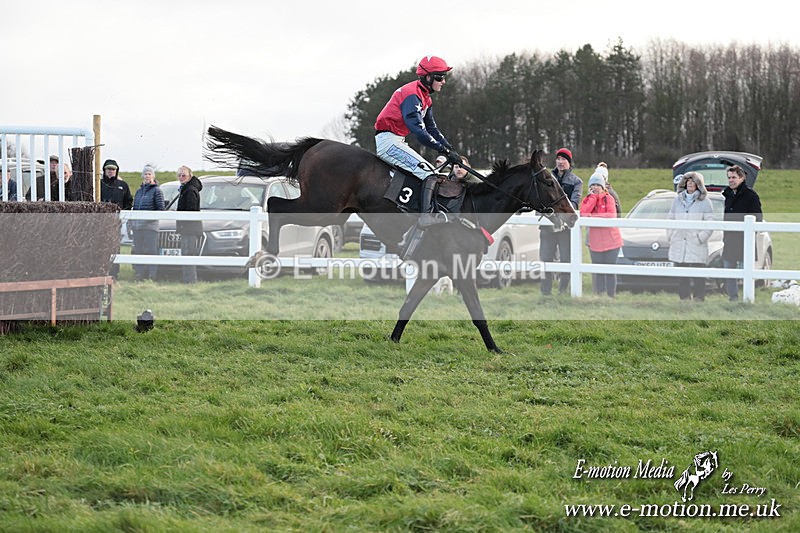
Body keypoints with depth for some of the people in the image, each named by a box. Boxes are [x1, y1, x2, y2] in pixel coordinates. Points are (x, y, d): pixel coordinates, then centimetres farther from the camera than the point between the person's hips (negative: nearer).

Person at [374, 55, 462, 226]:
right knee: (429, 174, -20)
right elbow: (418, 131, -26)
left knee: (432, 172, 14)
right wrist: (444, 150, -27)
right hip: (388, 141, -11)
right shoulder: (412, 95, -18)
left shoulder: (425, 98, 15)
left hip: (397, 141, 11)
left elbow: (432, 128, 17)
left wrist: (450, 148, 3)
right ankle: (426, 216, -32)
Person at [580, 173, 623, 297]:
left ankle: (611, 295, 5)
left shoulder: (608, 198, 1)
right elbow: (583, 213, -10)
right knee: (598, 272, 5)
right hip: (595, 242, 3)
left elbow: (611, 215, -13)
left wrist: (592, 216, -14)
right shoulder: (587, 200, 10)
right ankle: (599, 295, 10)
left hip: (611, 240, -3)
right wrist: (593, 197, -7)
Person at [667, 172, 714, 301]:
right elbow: (670, 219, 18)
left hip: (696, 247, -4)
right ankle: (684, 297, 11)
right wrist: (671, 235, 7)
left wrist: (700, 238, -9)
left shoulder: (705, 202, 1)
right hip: (678, 245, 4)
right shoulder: (677, 200, 14)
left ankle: (699, 297, -1)